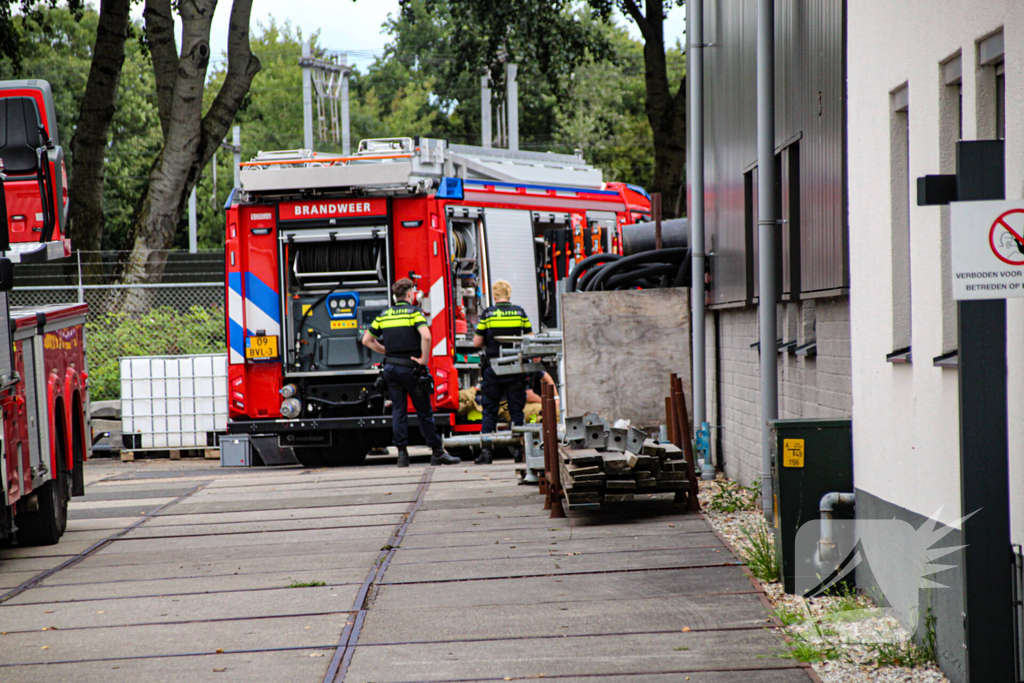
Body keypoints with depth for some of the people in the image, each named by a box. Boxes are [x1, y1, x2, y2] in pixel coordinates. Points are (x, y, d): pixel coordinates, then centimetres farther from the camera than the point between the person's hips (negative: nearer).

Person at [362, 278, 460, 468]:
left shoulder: (384, 315, 10)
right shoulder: (413, 312, -7)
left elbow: (367, 340, 13)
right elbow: (426, 336, -23)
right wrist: (424, 360, -13)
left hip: (390, 367, 5)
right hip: (410, 367, -4)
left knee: (398, 410, 7)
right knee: (424, 411, 2)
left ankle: (401, 452, 2)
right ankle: (437, 452, 7)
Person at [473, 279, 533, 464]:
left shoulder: (487, 314, -3)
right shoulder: (519, 312, 1)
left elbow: (477, 342, 0)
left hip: (493, 369, -1)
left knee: (489, 411, 5)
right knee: (516, 410, 7)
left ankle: (486, 451, 2)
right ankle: (518, 449, 4)